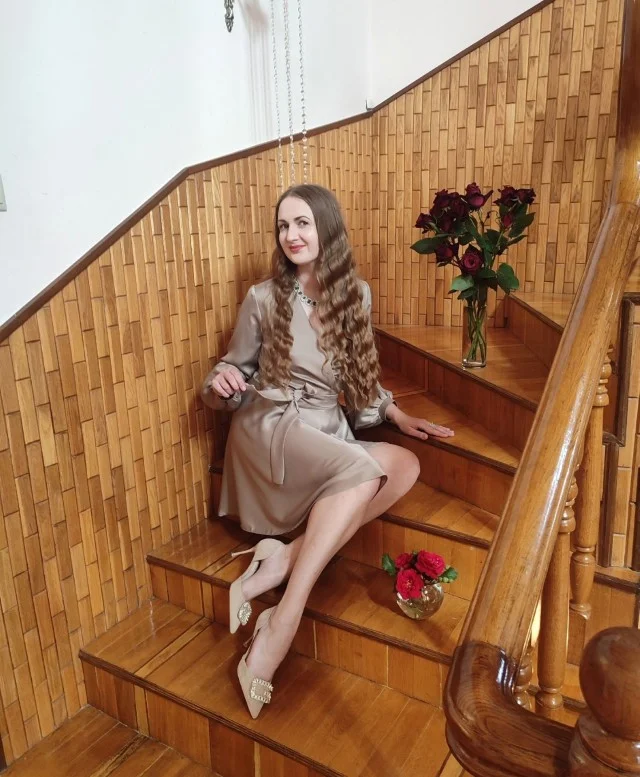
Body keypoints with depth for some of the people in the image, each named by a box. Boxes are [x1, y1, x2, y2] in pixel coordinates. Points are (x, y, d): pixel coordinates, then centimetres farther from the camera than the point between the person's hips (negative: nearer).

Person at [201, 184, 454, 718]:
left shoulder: (356, 295, 9)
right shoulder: (264, 299, -1)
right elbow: (234, 379, 7)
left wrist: (398, 415, 9)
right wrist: (220, 386, -16)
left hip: (329, 435, 5)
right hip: (271, 428, -4)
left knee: (406, 465, -24)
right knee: (362, 471, -32)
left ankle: (283, 560, -28)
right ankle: (284, 618, -30)